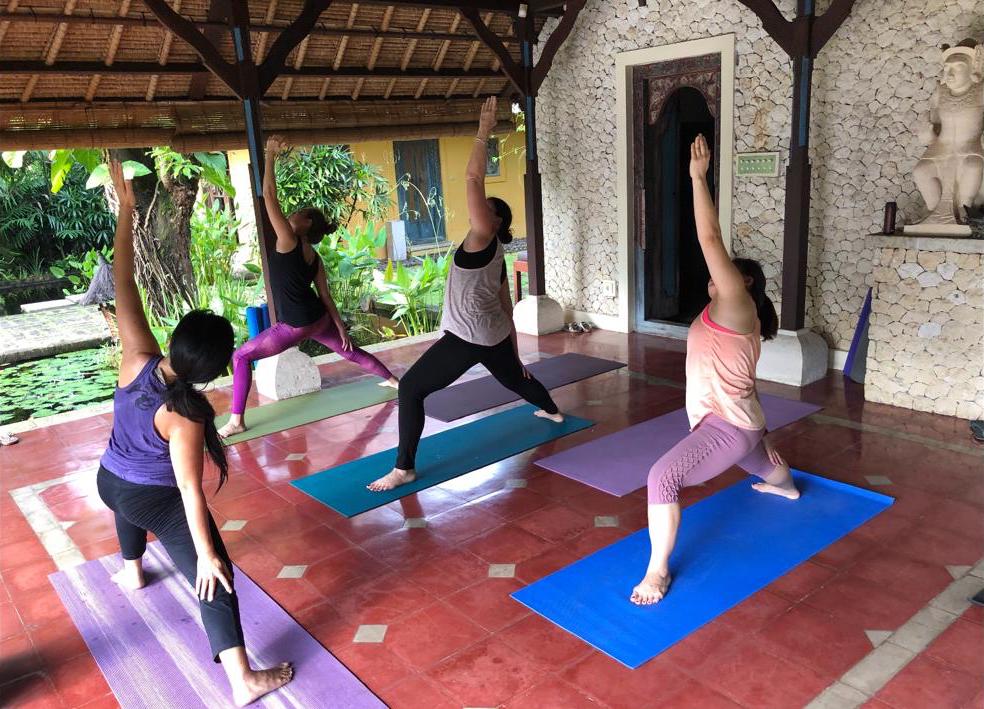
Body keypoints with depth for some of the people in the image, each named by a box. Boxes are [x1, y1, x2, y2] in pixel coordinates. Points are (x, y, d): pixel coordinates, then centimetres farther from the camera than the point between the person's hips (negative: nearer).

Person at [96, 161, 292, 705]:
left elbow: (124, 287, -24)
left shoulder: (138, 361, -21)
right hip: (158, 502, -7)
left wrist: (125, 208, -27)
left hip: (110, 482, 7)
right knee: (214, 581, -5)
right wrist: (206, 553, -24)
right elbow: (190, 490, -30)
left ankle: (131, 573, 68)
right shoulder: (184, 416, -32)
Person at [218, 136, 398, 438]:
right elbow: (326, 297, 7)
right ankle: (394, 380, 43)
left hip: (295, 327, -7)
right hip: (318, 320, 7)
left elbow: (269, 195, -15)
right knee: (351, 351, 27)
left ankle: (236, 421, 2)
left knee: (241, 357, 4)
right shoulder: (315, 258, 6)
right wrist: (342, 328, 12)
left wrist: (270, 154, -11)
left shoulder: (288, 240, -13)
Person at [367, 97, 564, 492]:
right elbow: (507, 310, 18)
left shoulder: (482, 238, -10)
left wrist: (483, 133, -10)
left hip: (467, 339, -10)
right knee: (515, 378, 36)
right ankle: (553, 412, 63)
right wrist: (514, 354, 23)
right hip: (494, 337, 10)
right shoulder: (495, 257, 14)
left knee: (410, 388, -7)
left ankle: (405, 468, -6)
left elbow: (473, 180, -17)